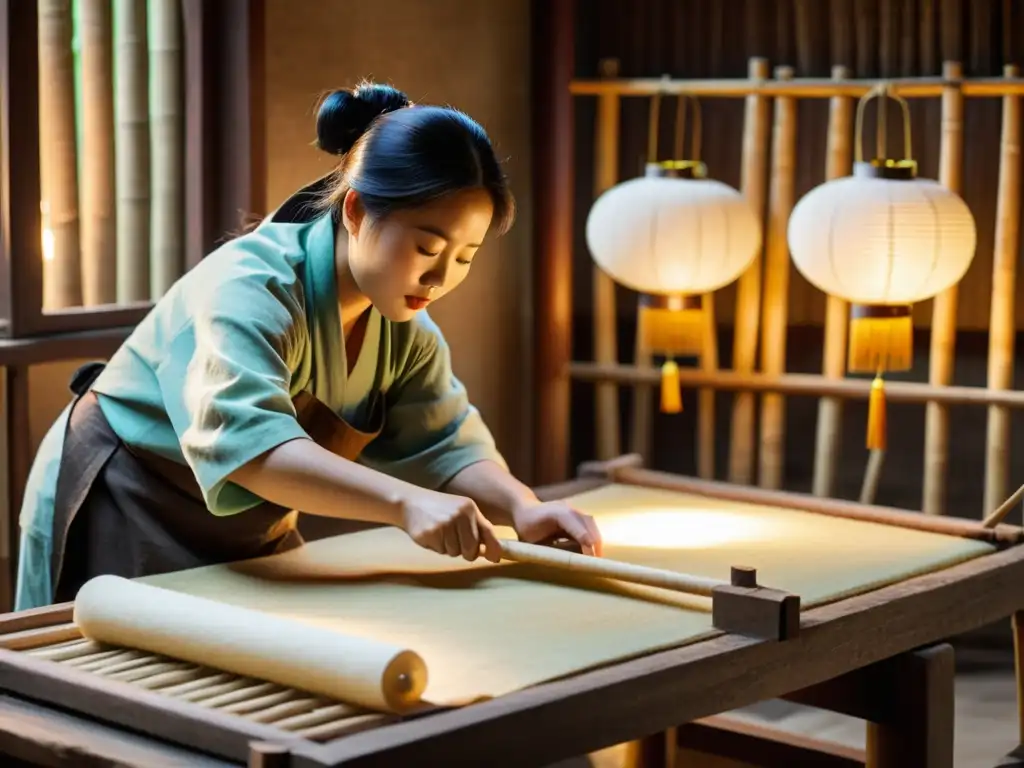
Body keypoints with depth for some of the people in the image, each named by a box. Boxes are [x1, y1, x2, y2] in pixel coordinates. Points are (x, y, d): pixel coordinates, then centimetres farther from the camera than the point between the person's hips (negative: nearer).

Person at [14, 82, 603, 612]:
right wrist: (407, 502, -58)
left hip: (249, 531, 7)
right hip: (120, 509, -7)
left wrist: (523, 509, -32)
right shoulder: (251, 287, -31)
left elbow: (448, 444, -11)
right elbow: (245, 439, -47)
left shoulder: (405, 329, -5)